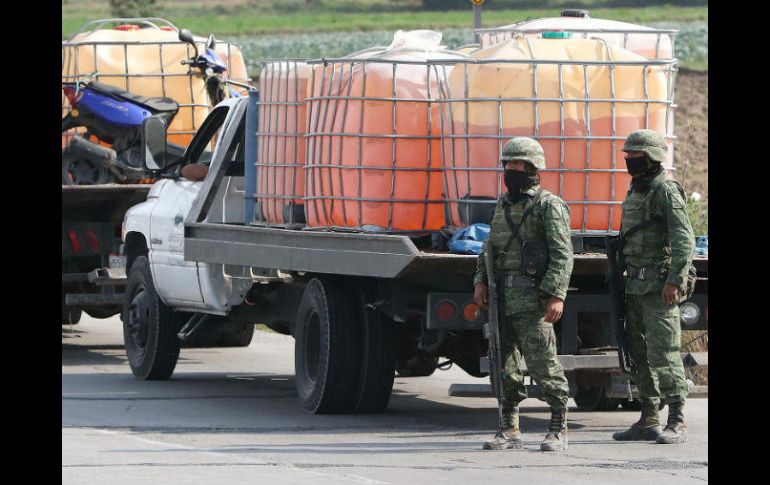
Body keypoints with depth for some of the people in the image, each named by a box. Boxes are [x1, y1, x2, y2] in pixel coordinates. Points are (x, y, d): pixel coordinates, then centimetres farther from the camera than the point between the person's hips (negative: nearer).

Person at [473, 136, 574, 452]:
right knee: (504, 366, 7)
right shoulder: (503, 204, 18)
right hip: (502, 299, 7)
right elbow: (489, 247, 24)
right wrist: (481, 281, 8)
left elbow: (562, 254, -11)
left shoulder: (549, 206, -5)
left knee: (543, 366, -6)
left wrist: (557, 295, -20)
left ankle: (559, 429, 1)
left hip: (532, 299, -7)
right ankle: (509, 430, 14)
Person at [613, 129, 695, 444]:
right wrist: (621, 278, 20)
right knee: (639, 355, 9)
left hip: (659, 286, -9)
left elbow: (685, 241, -18)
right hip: (635, 286, 9)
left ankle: (677, 423, -10)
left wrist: (675, 280, -24)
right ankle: (648, 421, 14)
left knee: (662, 353, -11)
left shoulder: (666, 193, -10)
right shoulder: (634, 193, 17)